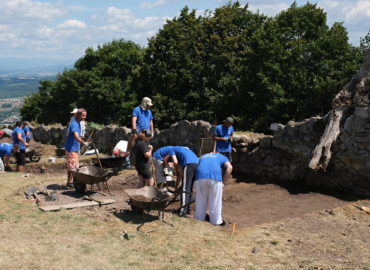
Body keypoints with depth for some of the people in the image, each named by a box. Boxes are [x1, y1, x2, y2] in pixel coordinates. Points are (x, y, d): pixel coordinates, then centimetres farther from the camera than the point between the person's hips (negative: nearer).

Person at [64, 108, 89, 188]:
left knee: (75, 166, 14)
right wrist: (83, 143, -48)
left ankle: (71, 181, 22)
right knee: (72, 166, -4)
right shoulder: (74, 124, -20)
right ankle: (69, 183, 4)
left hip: (75, 149, 10)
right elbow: (76, 136, -34)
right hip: (71, 149, -10)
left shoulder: (78, 123, 11)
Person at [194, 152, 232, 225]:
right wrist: (223, 181, 9)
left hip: (200, 177, 2)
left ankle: (199, 219, 30)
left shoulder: (202, 157, 38)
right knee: (215, 201, 13)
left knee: (200, 200, 19)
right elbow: (229, 167, 8)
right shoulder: (222, 157, 29)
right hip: (215, 177, -2)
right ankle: (216, 221, 22)